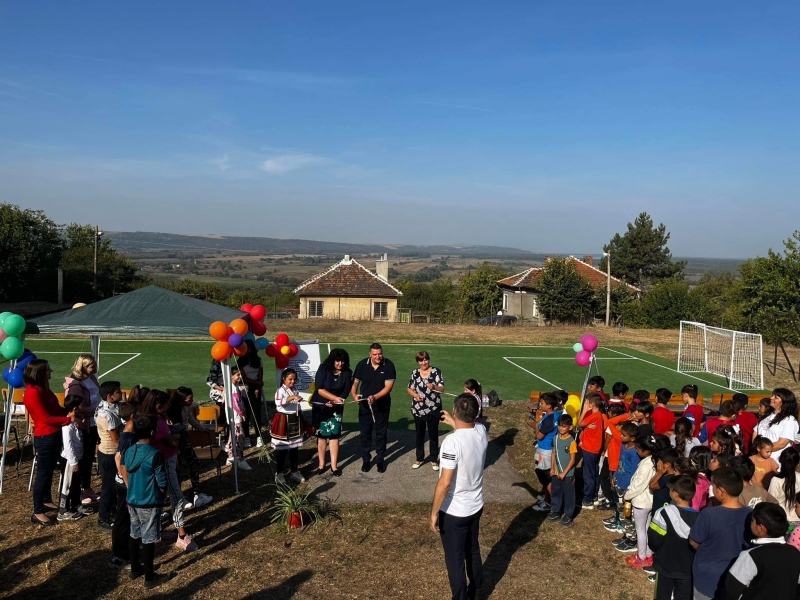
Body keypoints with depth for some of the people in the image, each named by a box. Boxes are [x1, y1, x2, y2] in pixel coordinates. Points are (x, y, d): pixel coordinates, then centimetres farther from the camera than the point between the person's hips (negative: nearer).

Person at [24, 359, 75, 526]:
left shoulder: (42, 388, 7)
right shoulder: (33, 393, -22)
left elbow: (55, 409, 13)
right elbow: (47, 418, -23)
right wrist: (70, 419, -20)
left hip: (54, 435, 9)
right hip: (44, 438, -9)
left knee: (50, 470, 22)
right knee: (43, 474, 1)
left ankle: (47, 501, 40)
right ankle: (37, 513, 11)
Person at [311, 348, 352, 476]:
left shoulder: (347, 373, -8)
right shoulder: (323, 369, -14)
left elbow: (345, 392, -7)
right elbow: (319, 389, -20)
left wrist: (334, 402, -22)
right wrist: (335, 397, -29)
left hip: (336, 408, 1)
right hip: (320, 407, -1)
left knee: (334, 435, -3)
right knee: (321, 435, 7)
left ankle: (334, 465, 5)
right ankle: (321, 464, 17)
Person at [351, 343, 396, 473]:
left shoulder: (389, 365, -15)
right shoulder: (362, 365, -9)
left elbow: (388, 387, -20)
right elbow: (355, 382, -2)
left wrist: (375, 397, -34)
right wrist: (354, 395, -22)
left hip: (382, 405, -1)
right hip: (364, 405, 1)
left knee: (381, 433, 11)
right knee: (365, 433, 10)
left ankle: (380, 459, 27)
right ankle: (365, 459, 26)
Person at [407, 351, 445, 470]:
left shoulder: (436, 371, -7)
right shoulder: (415, 373, 2)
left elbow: (442, 388, -11)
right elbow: (410, 389, 6)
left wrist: (434, 387, -31)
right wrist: (415, 395, -14)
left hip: (433, 409, -2)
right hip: (418, 409, 2)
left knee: (433, 435, 8)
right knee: (419, 435, 14)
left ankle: (434, 460, 21)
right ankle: (419, 458, 28)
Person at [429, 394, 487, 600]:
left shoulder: (452, 441, -29)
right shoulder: (482, 431, -8)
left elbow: (444, 482, -28)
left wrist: (434, 512, -17)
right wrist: (454, 424, 29)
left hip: (454, 512, -7)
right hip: (476, 506, 7)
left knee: (455, 560, 11)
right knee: (473, 550, 27)